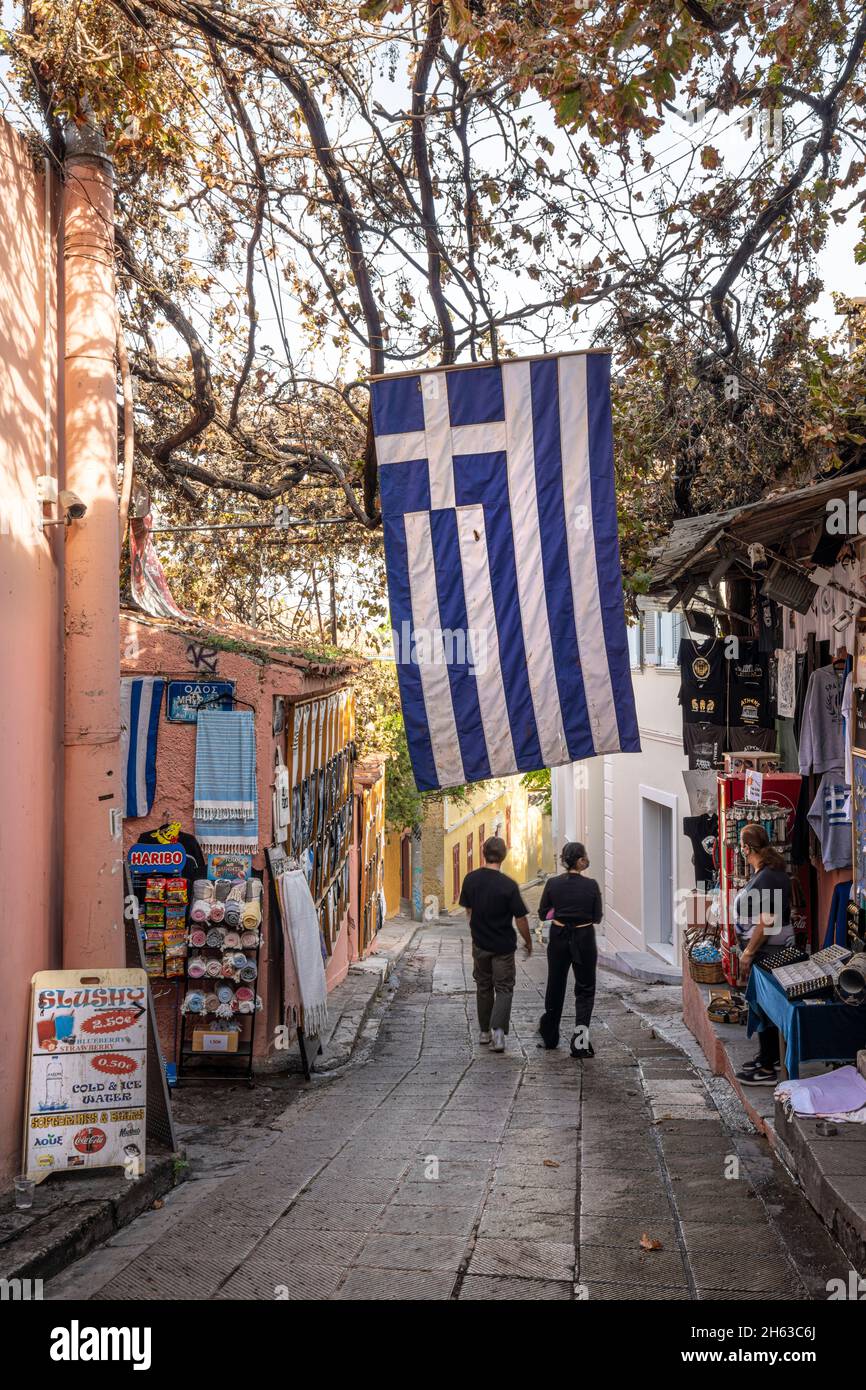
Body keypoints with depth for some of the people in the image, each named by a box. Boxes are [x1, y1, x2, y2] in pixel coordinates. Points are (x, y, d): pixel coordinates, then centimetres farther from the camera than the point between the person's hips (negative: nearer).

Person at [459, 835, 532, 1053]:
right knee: (504, 988, 5)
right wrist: (528, 942, 3)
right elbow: (520, 919, -12)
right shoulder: (508, 885, -19)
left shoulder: (470, 879, -6)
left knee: (483, 986, 17)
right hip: (504, 945, -4)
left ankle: (484, 1031, 25)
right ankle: (498, 1028, -13)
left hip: (480, 943, 4)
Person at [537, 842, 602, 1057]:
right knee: (585, 990, 10)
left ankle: (549, 1037, 30)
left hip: (558, 938, 3)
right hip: (584, 939, -2)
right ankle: (580, 1037, -7)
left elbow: (542, 914, 0)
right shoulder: (591, 885, -12)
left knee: (555, 987, 17)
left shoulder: (553, 884, -6)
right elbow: (597, 918, -3)